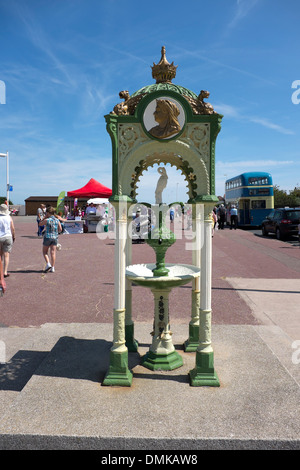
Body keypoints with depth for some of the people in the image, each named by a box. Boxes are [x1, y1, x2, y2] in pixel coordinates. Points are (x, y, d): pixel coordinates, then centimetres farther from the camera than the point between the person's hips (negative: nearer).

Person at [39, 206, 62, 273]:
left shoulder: (47, 220, -12)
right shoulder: (57, 220, 1)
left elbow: (40, 224, 6)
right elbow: (60, 229, 4)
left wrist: (45, 217, 2)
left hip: (47, 237, -4)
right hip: (55, 237, 4)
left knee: (45, 252, 11)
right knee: (53, 252, 4)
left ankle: (48, 264, -5)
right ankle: (52, 268, 3)